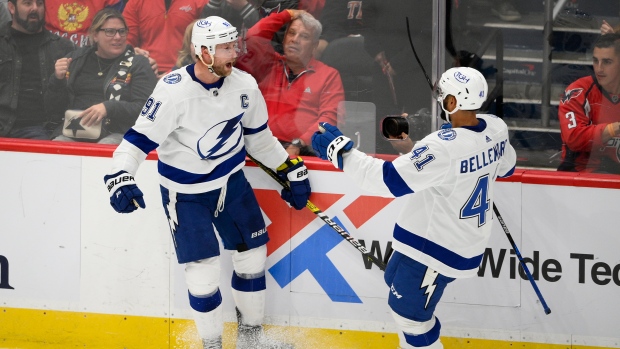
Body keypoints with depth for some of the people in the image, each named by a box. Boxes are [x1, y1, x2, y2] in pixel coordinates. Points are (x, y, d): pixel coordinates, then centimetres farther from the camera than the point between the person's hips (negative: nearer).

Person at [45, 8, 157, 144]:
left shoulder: (137, 64, 9)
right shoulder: (75, 60, 17)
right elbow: (53, 109, 19)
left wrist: (108, 107, -18)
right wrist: (57, 80, -1)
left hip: (116, 134, -3)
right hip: (73, 134, 3)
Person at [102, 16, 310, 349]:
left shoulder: (244, 85, -10)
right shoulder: (173, 91, -27)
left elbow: (258, 136, 7)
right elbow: (139, 138, -24)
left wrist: (292, 170, 12)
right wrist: (120, 177, -39)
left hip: (231, 180, 5)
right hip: (186, 191, -5)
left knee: (252, 255, 12)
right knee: (203, 271, -5)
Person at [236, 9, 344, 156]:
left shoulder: (329, 76, 14)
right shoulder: (269, 65, 22)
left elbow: (329, 118, 2)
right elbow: (253, 38, 6)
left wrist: (298, 145, -13)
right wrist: (287, 15, 17)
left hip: (304, 150, -2)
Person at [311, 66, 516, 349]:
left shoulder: (444, 147, -33)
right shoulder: (496, 129, -7)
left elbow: (390, 180, -31)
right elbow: (505, 167, 15)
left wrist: (340, 151, -24)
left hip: (437, 249, -9)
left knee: (409, 311, 7)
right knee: (397, 281, 28)